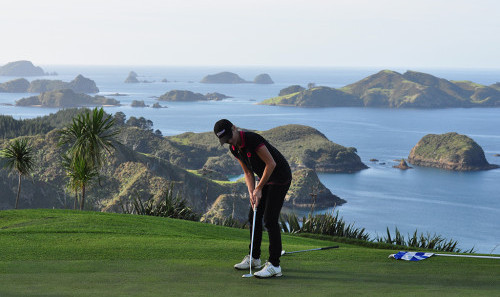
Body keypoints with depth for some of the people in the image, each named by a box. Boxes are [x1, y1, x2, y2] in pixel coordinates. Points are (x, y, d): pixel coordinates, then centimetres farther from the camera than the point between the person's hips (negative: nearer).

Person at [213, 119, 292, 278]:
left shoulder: (253, 140, -27)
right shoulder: (234, 149, 0)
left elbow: (271, 163, -23)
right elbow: (248, 172, 7)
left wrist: (259, 189, -16)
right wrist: (252, 193, -9)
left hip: (280, 177, -9)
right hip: (265, 178, 9)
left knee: (270, 220, -14)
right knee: (254, 216, 12)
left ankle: (274, 265, -13)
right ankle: (254, 258, 25)